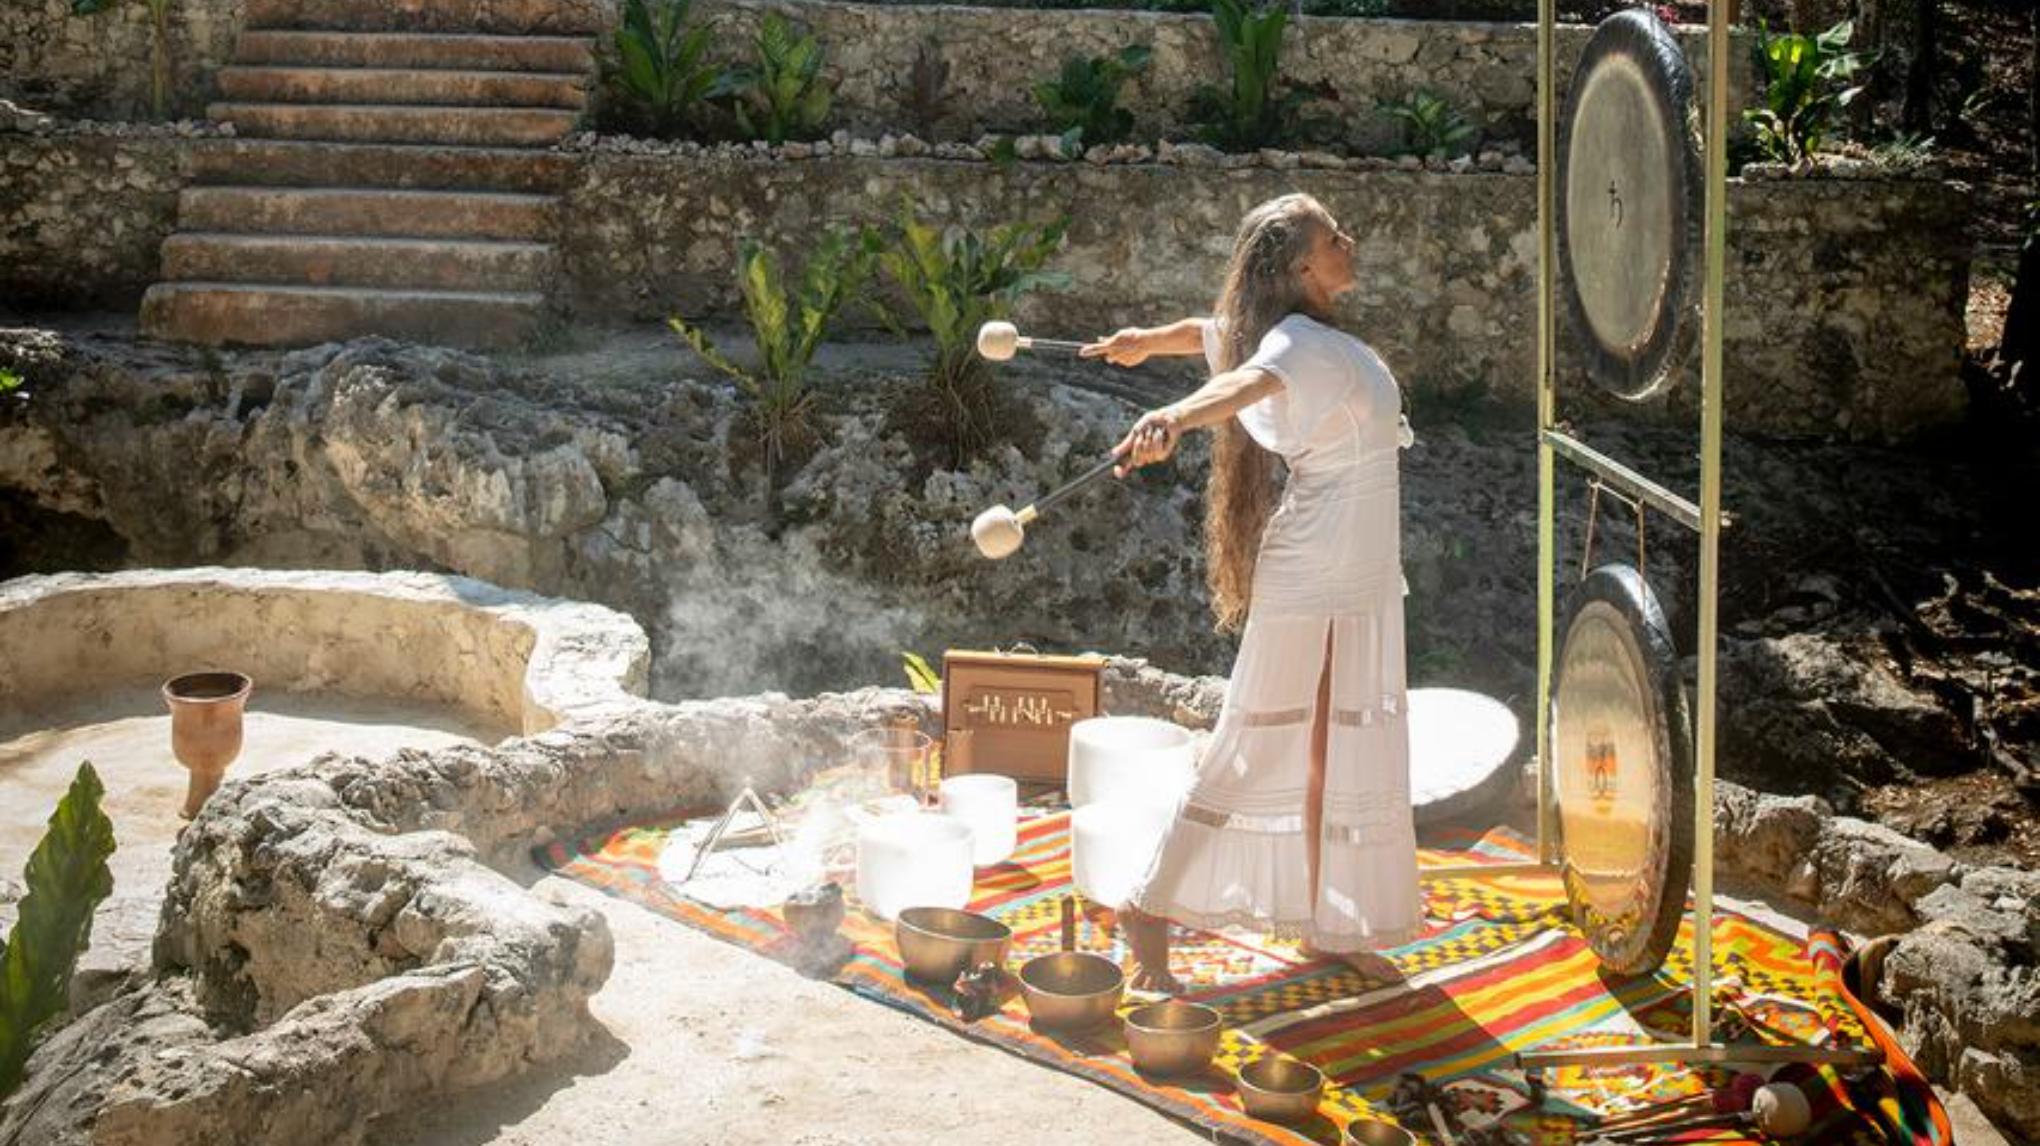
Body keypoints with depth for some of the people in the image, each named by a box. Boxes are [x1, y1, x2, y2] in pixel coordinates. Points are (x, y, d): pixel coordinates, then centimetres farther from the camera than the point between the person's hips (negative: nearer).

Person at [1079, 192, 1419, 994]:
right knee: (1264, 753, -4)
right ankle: (1151, 912, 5)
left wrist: (1141, 342, 39)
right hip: (1317, 584, -9)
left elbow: (1207, 333, 23)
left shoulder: (1310, 335, 9)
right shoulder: (1300, 344, -20)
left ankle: (1328, 927, 24)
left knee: (1344, 754, 14)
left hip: (1357, 584, 9)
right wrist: (1175, 417, -61)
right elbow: (1247, 380, -42)